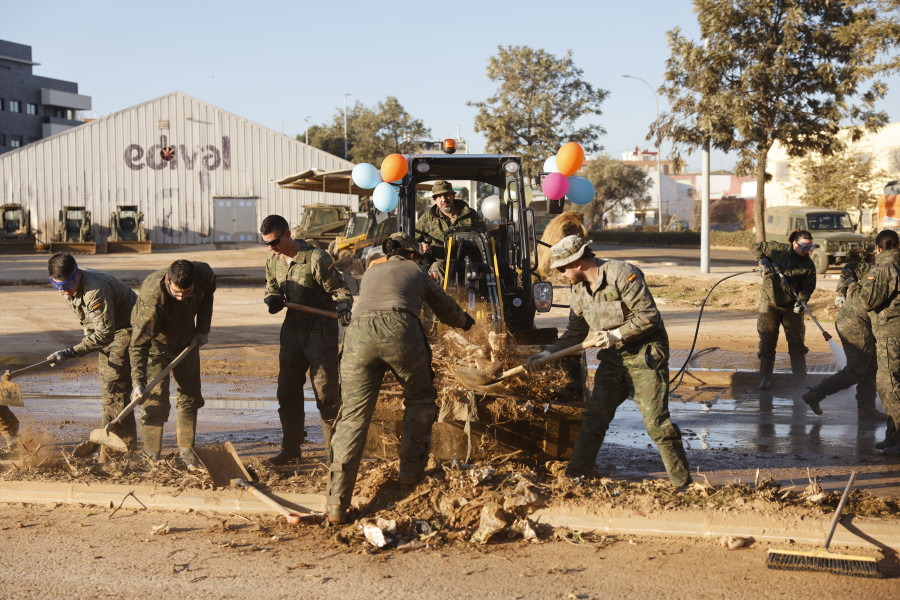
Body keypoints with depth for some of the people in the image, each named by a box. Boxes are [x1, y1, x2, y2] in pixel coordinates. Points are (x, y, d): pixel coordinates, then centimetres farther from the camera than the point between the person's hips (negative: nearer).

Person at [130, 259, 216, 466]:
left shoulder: (204, 273, -26)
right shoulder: (152, 295, -40)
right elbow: (140, 343, -36)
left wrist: (202, 329, -2)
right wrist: (138, 382, -43)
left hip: (185, 339, 5)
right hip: (155, 341, -5)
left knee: (190, 394, 8)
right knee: (156, 397, -12)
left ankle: (186, 449, 20)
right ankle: (151, 458, -3)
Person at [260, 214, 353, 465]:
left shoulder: (316, 258, -16)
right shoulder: (273, 262, 5)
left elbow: (339, 289, -13)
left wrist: (343, 308, -34)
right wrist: (273, 301, -9)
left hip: (321, 333, -6)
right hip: (293, 330, 6)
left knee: (326, 393, -4)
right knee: (287, 391, 10)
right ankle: (291, 448, 23)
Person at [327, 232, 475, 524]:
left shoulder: (370, 273, 36)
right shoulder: (417, 272, 30)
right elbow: (446, 308, 45)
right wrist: (467, 321, 67)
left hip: (358, 332, 2)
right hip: (399, 330, -2)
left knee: (354, 415, 1)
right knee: (420, 400, 23)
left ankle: (337, 502, -7)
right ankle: (411, 469, 22)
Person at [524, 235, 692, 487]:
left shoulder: (621, 274, -18)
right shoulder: (579, 289, 6)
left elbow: (648, 314, -18)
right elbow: (575, 332, 14)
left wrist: (617, 334, -22)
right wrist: (548, 353, 3)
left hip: (645, 354, -7)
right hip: (613, 358, 7)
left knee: (656, 421, -9)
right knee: (593, 417, 6)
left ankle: (683, 483, 0)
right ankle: (575, 477, 14)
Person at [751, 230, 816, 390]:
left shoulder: (808, 265, -1)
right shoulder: (778, 249, -7)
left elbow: (808, 287, -4)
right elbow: (755, 248, 2)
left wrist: (801, 300, -23)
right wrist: (763, 261, -15)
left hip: (791, 307, 1)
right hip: (770, 302, -1)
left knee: (797, 343, 4)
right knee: (767, 342, 2)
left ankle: (801, 378, 14)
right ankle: (765, 378, 10)